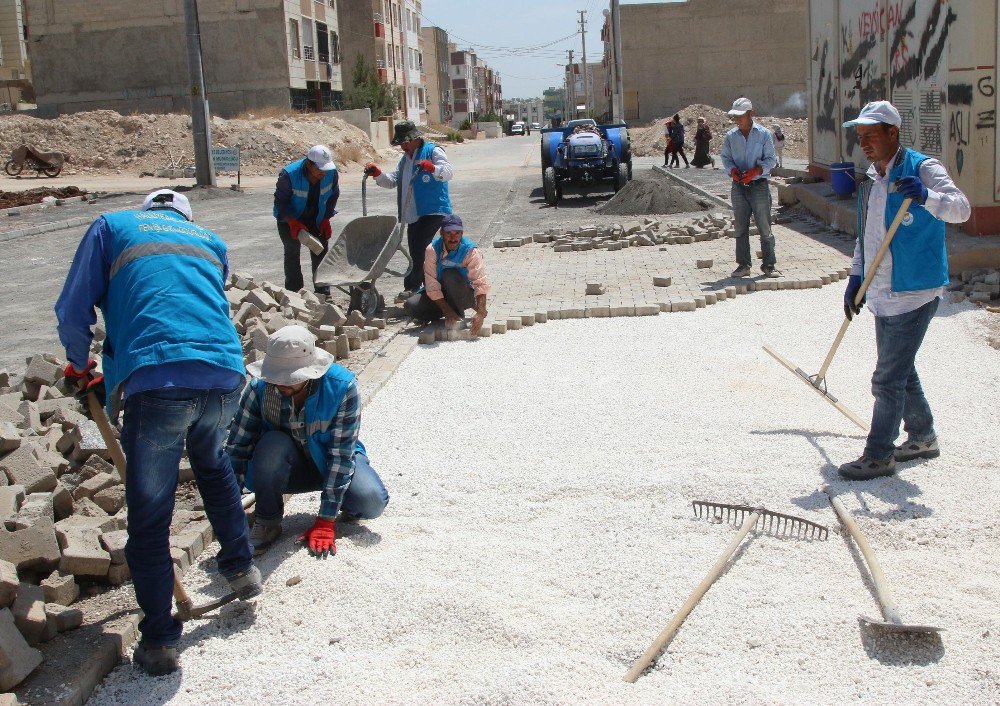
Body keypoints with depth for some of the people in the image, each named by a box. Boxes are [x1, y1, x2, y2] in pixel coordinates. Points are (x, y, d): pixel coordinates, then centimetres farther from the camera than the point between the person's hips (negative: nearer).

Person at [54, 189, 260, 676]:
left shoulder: (112, 226, 17)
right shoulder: (211, 242, 27)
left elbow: (73, 313, 9)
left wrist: (81, 367, 29)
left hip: (155, 382, -4)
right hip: (224, 376, 4)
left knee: (149, 519, 9)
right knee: (211, 463, 35)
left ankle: (159, 641, 15)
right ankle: (240, 567, 40)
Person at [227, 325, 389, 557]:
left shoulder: (342, 387, -27)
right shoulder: (260, 386, -23)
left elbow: (341, 453, -26)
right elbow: (237, 446, -18)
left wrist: (325, 520, -28)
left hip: (331, 464, -1)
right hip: (288, 468, 1)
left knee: (372, 502, -29)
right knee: (273, 444, -34)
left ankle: (344, 504, 8)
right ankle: (267, 522, -12)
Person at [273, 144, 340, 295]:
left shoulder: (331, 172, -20)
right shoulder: (289, 175, -31)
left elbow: (333, 195, -1)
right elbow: (280, 202, -21)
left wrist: (326, 220, -5)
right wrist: (293, 223, -32)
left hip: (316, 219, 3)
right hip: (289, 219, -3)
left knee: (321, 253, 1)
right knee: (292, 252, -6)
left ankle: (323, 292, 10)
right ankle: (293, 292, 2)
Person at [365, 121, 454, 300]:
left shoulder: (433, 151, -4)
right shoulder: (405, 158, 21)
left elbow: (447, 173, -18)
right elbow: (392, 181, 20)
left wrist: (432, 167, -38)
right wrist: (377, 173, 2)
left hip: (434, 211, -8)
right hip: (413, 213, 8)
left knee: (419, 247, -16)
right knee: (416, 252, 9)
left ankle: (412, 286, -10)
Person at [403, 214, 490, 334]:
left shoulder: (471, 251, -21)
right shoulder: (432, 249, -15)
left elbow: (481, 284, -32)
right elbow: (432, 284, -20)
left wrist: (480, 313, -47)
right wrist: (447, 311, -30)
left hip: (464, 296, -3)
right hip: (439, 296, 3)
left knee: (450, 274, -32)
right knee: (410, 306, -22)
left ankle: (459, 315, -15)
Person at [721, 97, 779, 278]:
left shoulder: (763, 134, -3)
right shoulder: (730, 136, 5)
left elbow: (771, 159, -2)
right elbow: (726, 157, 11)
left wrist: (756, 171, -18)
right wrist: (732, 170, -10)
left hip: (759, 186, -3)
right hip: (739, 186, 3)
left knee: (765, 227, 0)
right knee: (741, 227, 5)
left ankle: (769, 265, 8)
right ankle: (743, 265, 12)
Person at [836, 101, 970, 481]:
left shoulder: (922, 168, -13)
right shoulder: (872, 177, 12)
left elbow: (960, 208, -28)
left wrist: (926, 196, -46)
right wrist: (856, 278, 19)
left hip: (914, 293, -9)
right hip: (883, 292, 9)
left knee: (888, 377, -5)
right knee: (901, 370, 19)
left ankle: (879, 456, 5)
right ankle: (922, 438, 36)